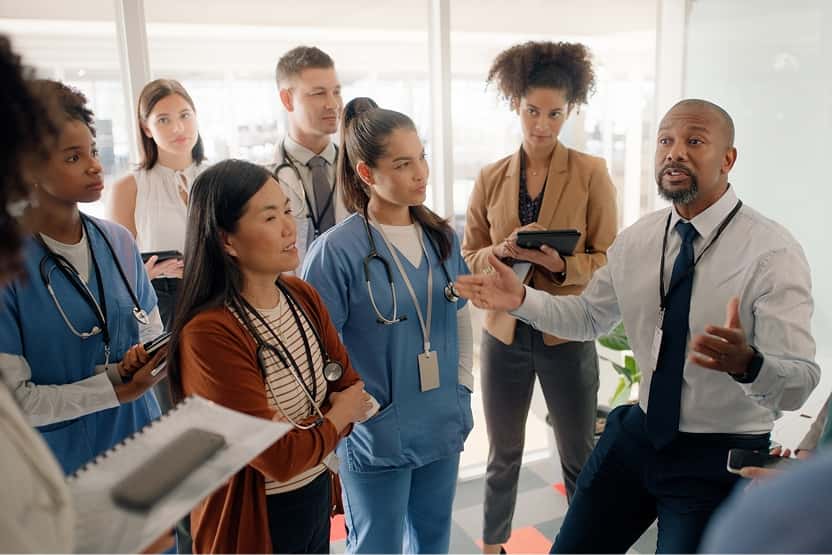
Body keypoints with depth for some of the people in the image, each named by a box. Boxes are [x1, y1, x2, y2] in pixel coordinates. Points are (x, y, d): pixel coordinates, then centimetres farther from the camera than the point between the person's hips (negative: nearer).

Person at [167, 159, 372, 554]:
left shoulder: (303, 296, -4)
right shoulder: (209, 334, -27)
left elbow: (351, 388, -1)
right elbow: (280, 459, -26)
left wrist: (306, 425, -18)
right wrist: (338, 415, -11)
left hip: (317, 496, 7)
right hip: (254, 519, -6)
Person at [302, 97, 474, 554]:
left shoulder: (442, 237, 1)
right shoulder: (337, 250, -18)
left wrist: (462, 388, 9)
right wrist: (356, 412, -13)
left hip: (443, 427, 6)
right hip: (375, 437, -5)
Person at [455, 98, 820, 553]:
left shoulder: (773, 253, -18)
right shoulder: (637, 239, -1)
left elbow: (799, 384, -23)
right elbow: (589, 316, 9)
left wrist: (747, 363, -46)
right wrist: (522, 299, -8)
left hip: (720, 458, -5)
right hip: (637, 433, 5)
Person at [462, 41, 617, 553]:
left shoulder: (592, 173, -6)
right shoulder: (491, 177, 1)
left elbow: (609, 261, -6)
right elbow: (469, 256, 5)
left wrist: (560, 263, -25)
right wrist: (500, 251, -16)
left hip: (567, 335, -2)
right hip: (504, 333, 2)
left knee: (580, 456, 12)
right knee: (504, 452, 17)